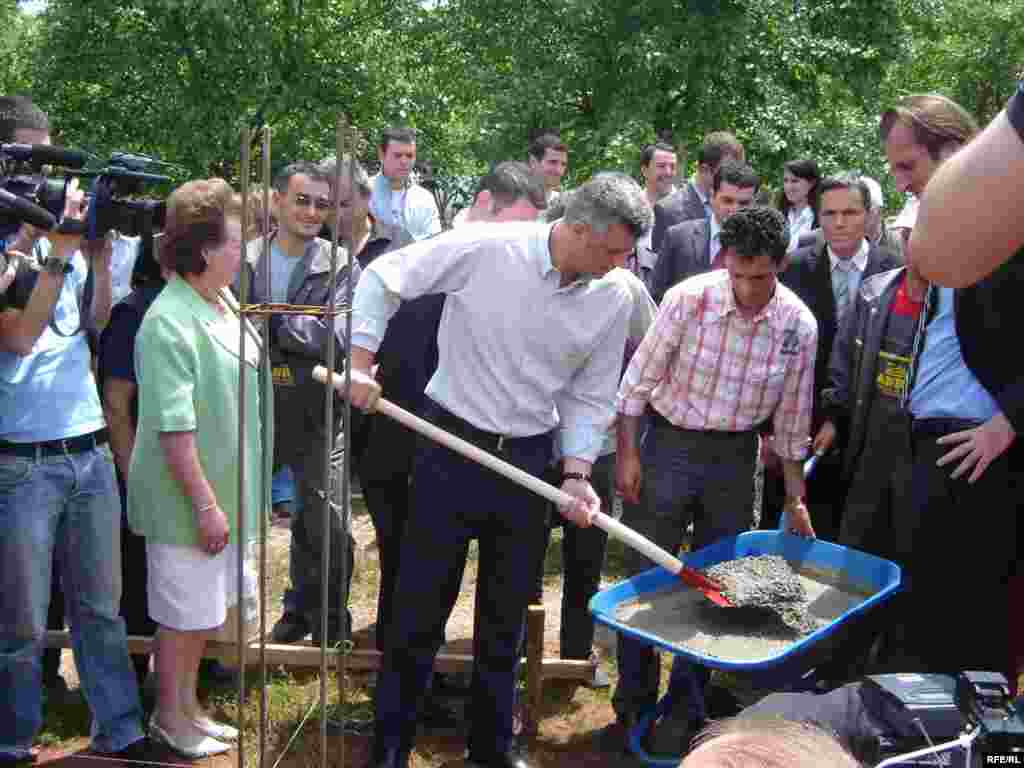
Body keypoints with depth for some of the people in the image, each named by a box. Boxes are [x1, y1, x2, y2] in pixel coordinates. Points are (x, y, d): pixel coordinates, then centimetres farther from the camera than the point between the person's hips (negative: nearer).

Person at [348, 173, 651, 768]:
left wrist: (576, 474, -7)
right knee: (420, 610, 5)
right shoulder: (487, 248, -16)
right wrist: (361, 363, -11)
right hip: (452, 445, -3)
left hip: (528, 459, 3)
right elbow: (383, 277, -6)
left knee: (506, 618, 15)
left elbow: (590, 396, 4)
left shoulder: (614, 297, -4)